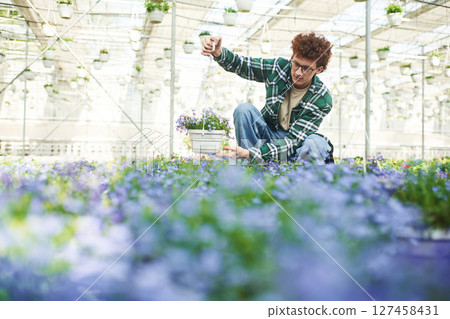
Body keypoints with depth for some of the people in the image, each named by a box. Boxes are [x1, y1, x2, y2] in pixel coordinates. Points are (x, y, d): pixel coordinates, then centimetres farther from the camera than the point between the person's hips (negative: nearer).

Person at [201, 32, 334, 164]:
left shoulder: (323, 100, -19)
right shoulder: (279, 67, -10)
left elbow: (294, 140, -25)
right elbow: (240, 64, -3)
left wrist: (250, 153, -36)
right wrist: (218, 52, -28)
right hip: (269, 134, 3)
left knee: (316, 143, -36)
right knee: (244, 109, -24)